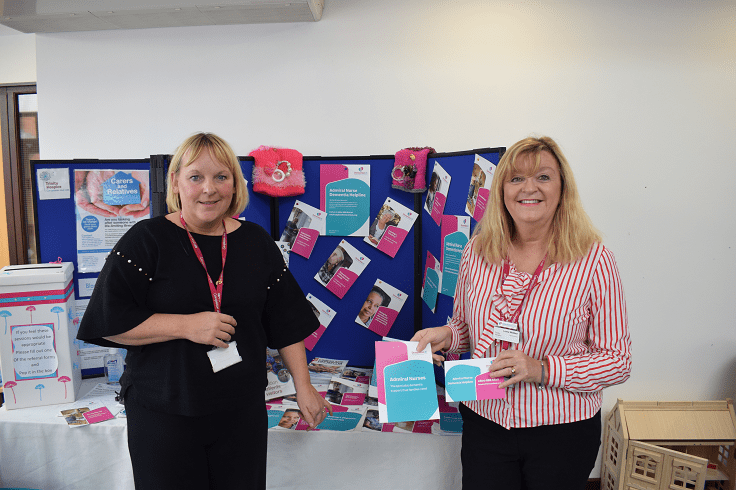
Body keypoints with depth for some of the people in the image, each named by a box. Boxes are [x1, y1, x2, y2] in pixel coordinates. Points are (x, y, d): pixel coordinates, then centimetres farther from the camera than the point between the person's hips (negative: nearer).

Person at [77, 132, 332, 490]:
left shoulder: (256, 242, 3)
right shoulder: (146, 240, -6)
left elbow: (286, 320, 7)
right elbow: (108, 320, -11)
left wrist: (303, 386, 3)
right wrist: (187, 325, -20)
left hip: (243, 410, 3)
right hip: (163, 415, -2)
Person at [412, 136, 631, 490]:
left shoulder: (593, 260, -14)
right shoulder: (477, 250, -3)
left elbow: (617, 361, -10)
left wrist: (542, 369, -22)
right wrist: (445, 336, -11)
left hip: (562, 433, -2)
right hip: (484, 421, 3)